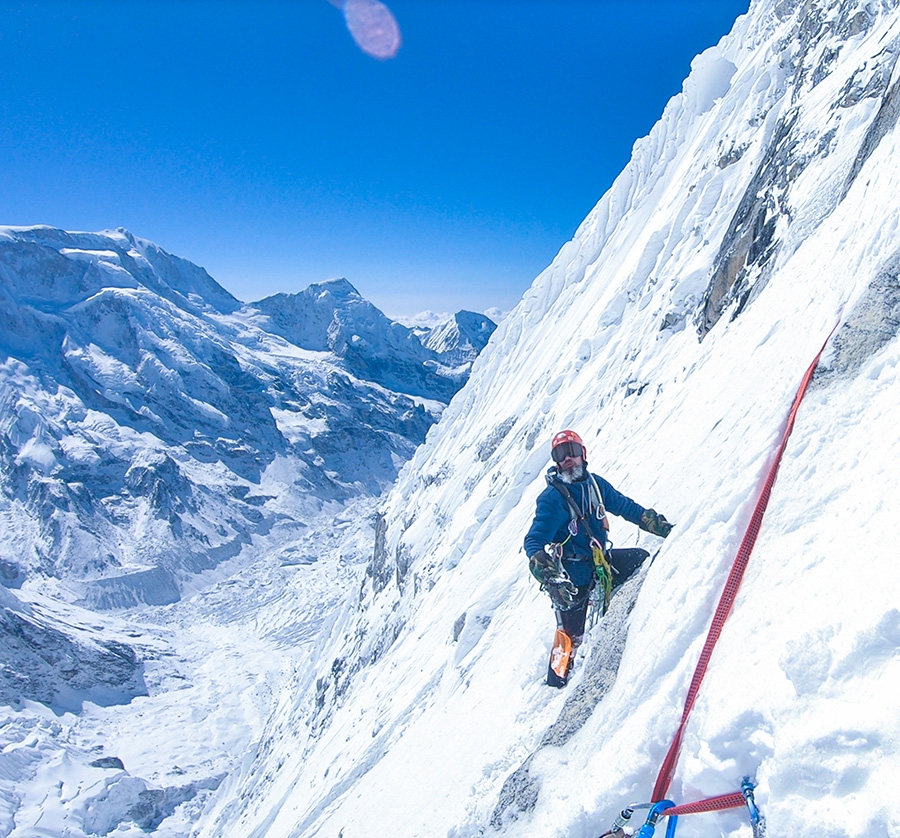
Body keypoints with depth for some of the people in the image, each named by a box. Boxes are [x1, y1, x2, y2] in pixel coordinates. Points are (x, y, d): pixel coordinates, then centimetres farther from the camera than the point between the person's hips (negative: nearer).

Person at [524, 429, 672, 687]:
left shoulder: (594, 484, -1)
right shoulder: (552, 498, -20)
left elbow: (625, 507, 11)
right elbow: (533, 542, -25)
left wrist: (661, 526, 6)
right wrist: (550, 579, -40)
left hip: (599, 561, 7)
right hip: (572, 575, -6)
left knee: (643, 560, 2)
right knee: (570, 636, -3)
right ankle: (556, 684, 20)